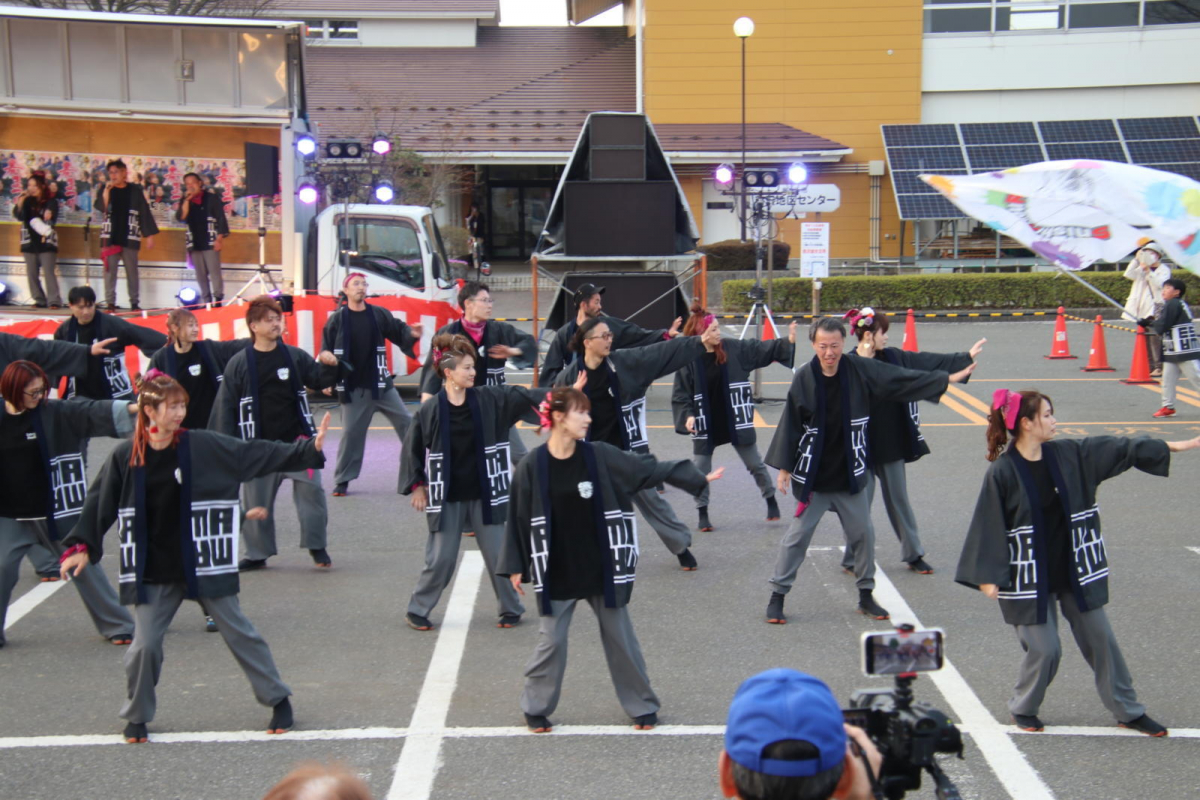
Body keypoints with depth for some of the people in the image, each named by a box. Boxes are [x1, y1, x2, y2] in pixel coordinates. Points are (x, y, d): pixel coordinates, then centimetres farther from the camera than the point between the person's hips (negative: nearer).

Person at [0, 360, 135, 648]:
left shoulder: (55, 414, -6)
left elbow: (92, 412, -17)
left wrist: (128, 409, -30)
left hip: (54, 513, -1)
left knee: (84, 568, 8)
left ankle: (117, 625, 19)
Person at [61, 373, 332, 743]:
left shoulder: (203, 446, -7)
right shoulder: (125, 457, -4)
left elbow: (257, 455, -6)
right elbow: (100, 503, 5)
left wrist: (309, 450, -12)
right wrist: (81, 547, -1)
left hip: (203, 564, 0)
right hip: (153, 573, 1)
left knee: (239, 632, 6)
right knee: (144, 645, -1)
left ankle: (278, 700, 21)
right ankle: (137, 717, 22)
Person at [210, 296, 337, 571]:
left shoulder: (295, 356, 3)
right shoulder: (239, 364, -2)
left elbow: (319, 379, 10)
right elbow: (225, 407, -1)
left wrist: (330, 367, -13)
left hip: (297, 441, 1)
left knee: (311, 492, -4)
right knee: (257, 501, 7)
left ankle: (316, 546, 13)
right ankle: (257, 553, 22)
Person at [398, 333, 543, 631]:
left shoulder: (489, 400, -3)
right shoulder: (430, 411, -9)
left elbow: (524, 397, -6)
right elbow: (413, 449, 0)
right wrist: (417, 485, 0)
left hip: (484, 495, 2)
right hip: (447, 498, -2)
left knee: (498, 555, 9)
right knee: (441, 560, 2)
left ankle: (511, 609, 26)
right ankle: (416, 611, 20)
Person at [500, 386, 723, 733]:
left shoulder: (599, 456, -5)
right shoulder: (532, 467, -10)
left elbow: (648, 468, 0)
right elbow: (519, 519, -3)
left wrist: (697, 478, -1)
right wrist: (516, 566, -3)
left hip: (601, 569, 2)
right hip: (556, 573, -2)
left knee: (620, 637, 10)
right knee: (551, 642, 5)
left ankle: (642, 707, 23)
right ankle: (535, 709, 24)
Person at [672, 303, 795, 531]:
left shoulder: (733, 349, -7)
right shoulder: (688, 360, -14)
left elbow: (762, 350, -1)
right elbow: (680, 394, -9)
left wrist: (787, 342, -12)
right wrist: (687, 416, -22)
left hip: (736, 421, 2)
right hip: (705, 426, -2)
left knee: (755, 464, 12)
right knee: (700, 470, 6)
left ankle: (771, 500, 30)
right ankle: (702, 513, 21)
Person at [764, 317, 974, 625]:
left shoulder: (860, 371, -7)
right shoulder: (804, 378, -12)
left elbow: (903, 380, 0)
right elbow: (790, 423, -6)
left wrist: (947, 378, 0)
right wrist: (783, 467, -5)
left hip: (850, 474, 3)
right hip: (812, 476, -3)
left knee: (863, 533, 10)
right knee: (797, 536, 2)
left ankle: (866, 596, 25)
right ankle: (777, 596, 12)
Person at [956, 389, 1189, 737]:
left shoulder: (1068, 455, -2)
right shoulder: (1002, 472, -16)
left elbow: (1119, 449, 4)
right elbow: (989, 526, -14)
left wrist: (1177, 446, 6)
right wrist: (988, 576, -16)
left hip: (1073, 571, 6)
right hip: (1030, 578, -6)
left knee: (1100, 639, 12)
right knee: (1044, 649, -3)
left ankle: (1128, 711, 25)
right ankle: (1022, 708, 24)